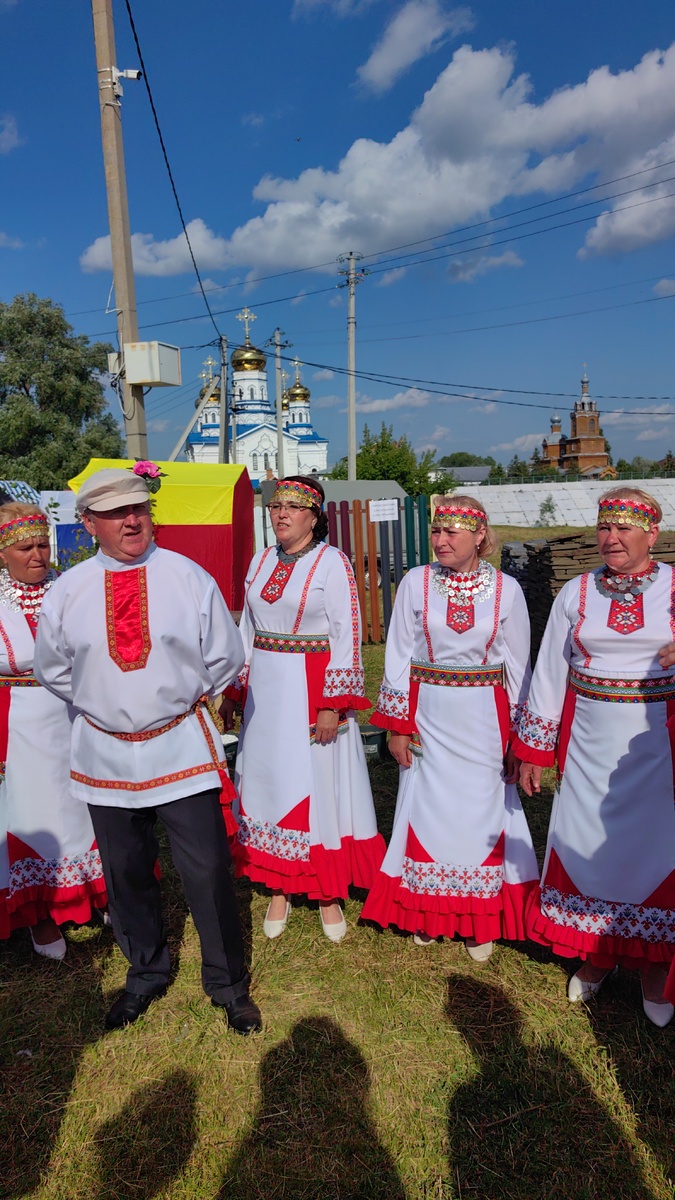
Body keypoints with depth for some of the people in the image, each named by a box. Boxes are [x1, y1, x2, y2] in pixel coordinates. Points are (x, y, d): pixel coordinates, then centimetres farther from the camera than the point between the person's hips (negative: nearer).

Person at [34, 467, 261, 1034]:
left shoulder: (189, 577, -6)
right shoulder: (67, 592, -1)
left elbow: (225, 657, 2)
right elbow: (53, 669, 13)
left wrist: (182, 697, 5)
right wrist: (100, 703, 9)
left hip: (181, 747, -2)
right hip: (105, 752, 3)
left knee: (208, 871, 3)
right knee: (126, 875, 18)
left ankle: (229, 984, 28)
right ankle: (146, 974, 44)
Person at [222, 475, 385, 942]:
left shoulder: (332, 562, -9)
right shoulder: (262, 561, 9)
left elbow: (347, 637, -12)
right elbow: (248, 630, 14)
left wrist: (333, 705, -17)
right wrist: (233, 691, 12)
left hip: (312, 689, -5)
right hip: (265, 690, 6)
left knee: (319, 782, 3)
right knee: (269, 779, 11)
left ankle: (329, 893, 21)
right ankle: (279, 889, 28)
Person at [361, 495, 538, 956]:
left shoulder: (506, 589, -3)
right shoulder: (416, 582, -4)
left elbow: (518, 667, 3)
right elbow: (399, 656, -1)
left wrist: (519, 737, 3)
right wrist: (397, 725, -2)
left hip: (484, 718, 0)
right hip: (428, 715, 0)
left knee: (482, 808, 8)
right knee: (427, 806, 10)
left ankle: (480, 920, 30)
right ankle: (427, 913, 32)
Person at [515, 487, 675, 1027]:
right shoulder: (576, 593, 2)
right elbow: (549, 672, 4)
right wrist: (532, 750, 5)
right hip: (589, 744, 2)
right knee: (587, 840, 11)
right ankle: (596, 955, 33)